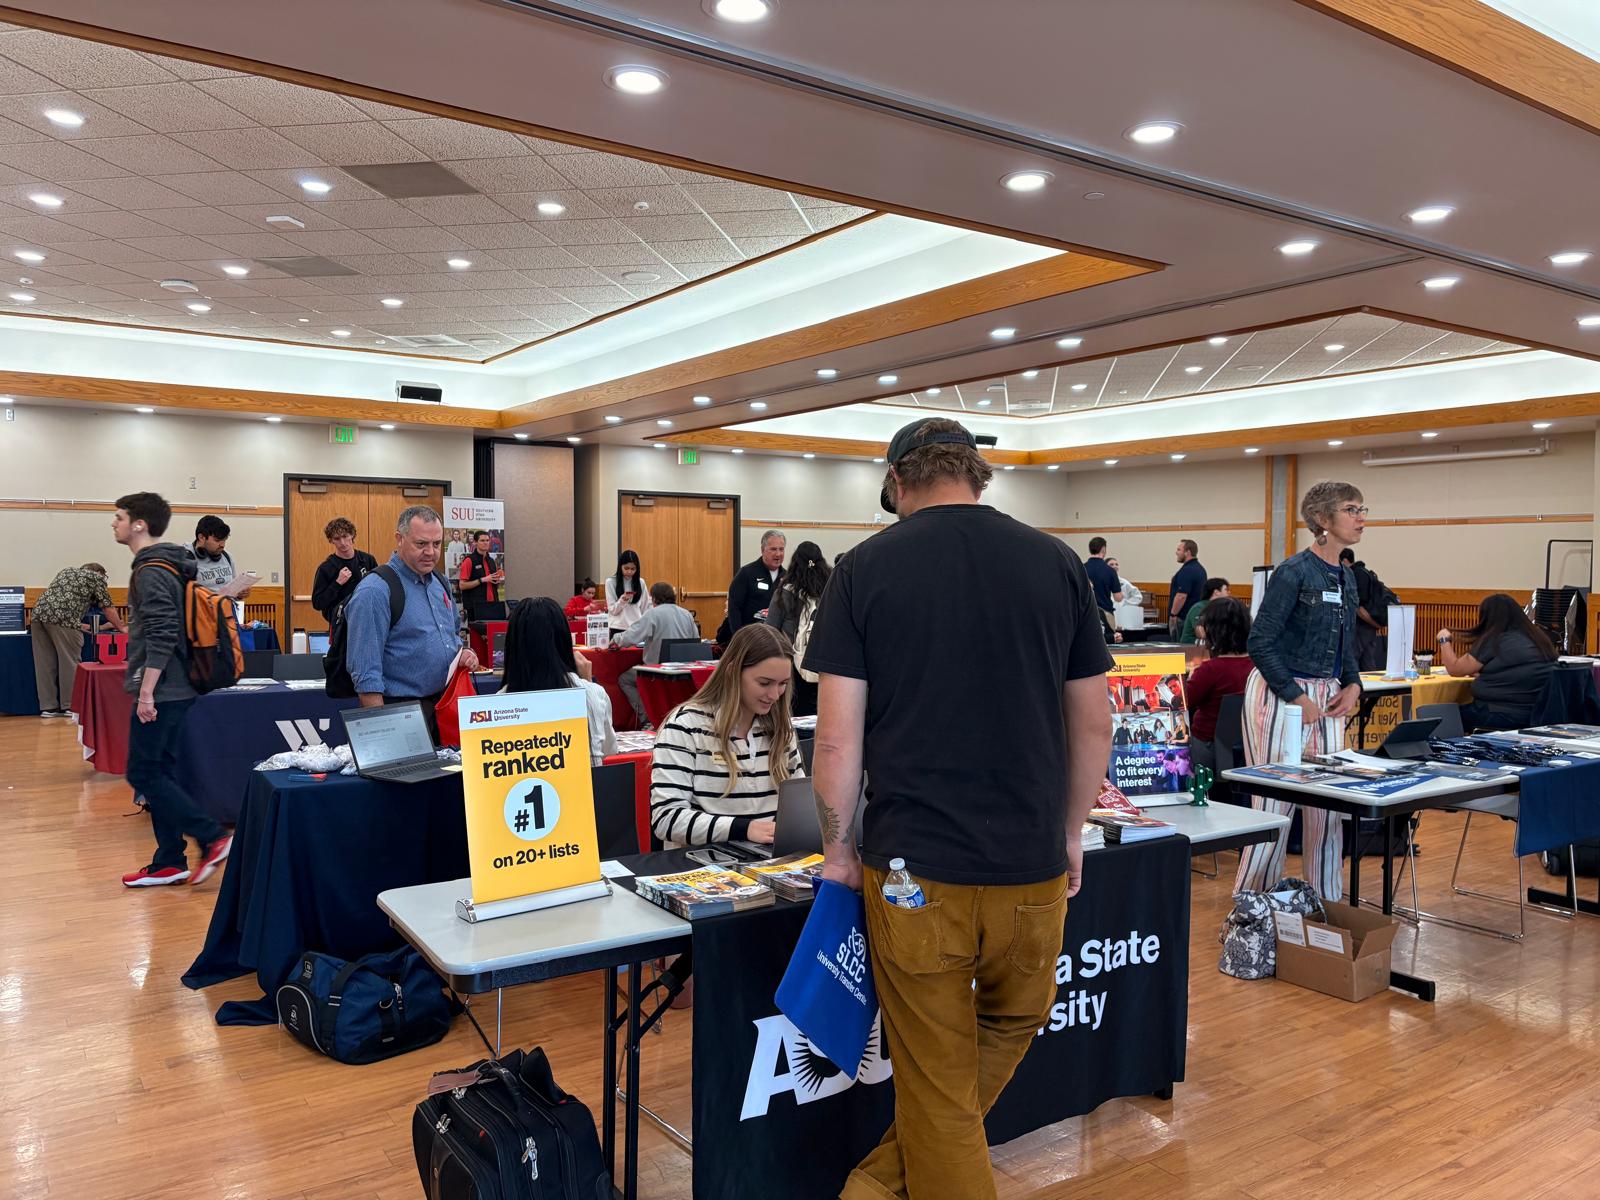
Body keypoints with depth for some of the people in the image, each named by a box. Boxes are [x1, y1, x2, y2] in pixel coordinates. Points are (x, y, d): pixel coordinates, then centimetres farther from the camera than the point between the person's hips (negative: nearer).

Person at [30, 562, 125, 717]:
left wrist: (78, 624, 47)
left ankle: (48, 706, 12)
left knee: (45, 663, 9)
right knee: (70, 662, 2)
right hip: (62, 617, -7)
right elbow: (107, 608, 15)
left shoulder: (67, 570, 32)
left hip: (39, 613, 7)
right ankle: (70, 706, 6)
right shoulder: (96, 577, 14)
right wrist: (120, 627, 29)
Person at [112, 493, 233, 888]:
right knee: (159, 773, 12)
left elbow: (162, 637, -23)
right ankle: (169, 863, 16)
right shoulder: (166, 566, 15)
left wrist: (146, 691, -23)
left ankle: (213, 837, -6)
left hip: (160, 692, -10)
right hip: (173, 689, 10)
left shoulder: (151, 572, -15)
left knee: (143, 774, -5)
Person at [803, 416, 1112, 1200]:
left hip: (915, 868, -2)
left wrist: (839, 849, 6)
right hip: (1031, 868, 3)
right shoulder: (1055, 563, 1)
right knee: (1013, 1024, 26)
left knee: (936, 1078, 13)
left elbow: (838, 739, -7)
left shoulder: (865, 568, -5)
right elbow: (1092, 726, 6)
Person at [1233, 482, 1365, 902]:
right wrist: (1296, 698, -15)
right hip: (1280, 694, -8)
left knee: (1328, 804, 10)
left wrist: (1353, 685, 5)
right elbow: (1260, 642, -16)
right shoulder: (1295, 571, -13)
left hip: (1327, 699, 8)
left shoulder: (1347, 578, 12)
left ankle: (1328, 903, 23)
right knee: (1274, 804, -3)